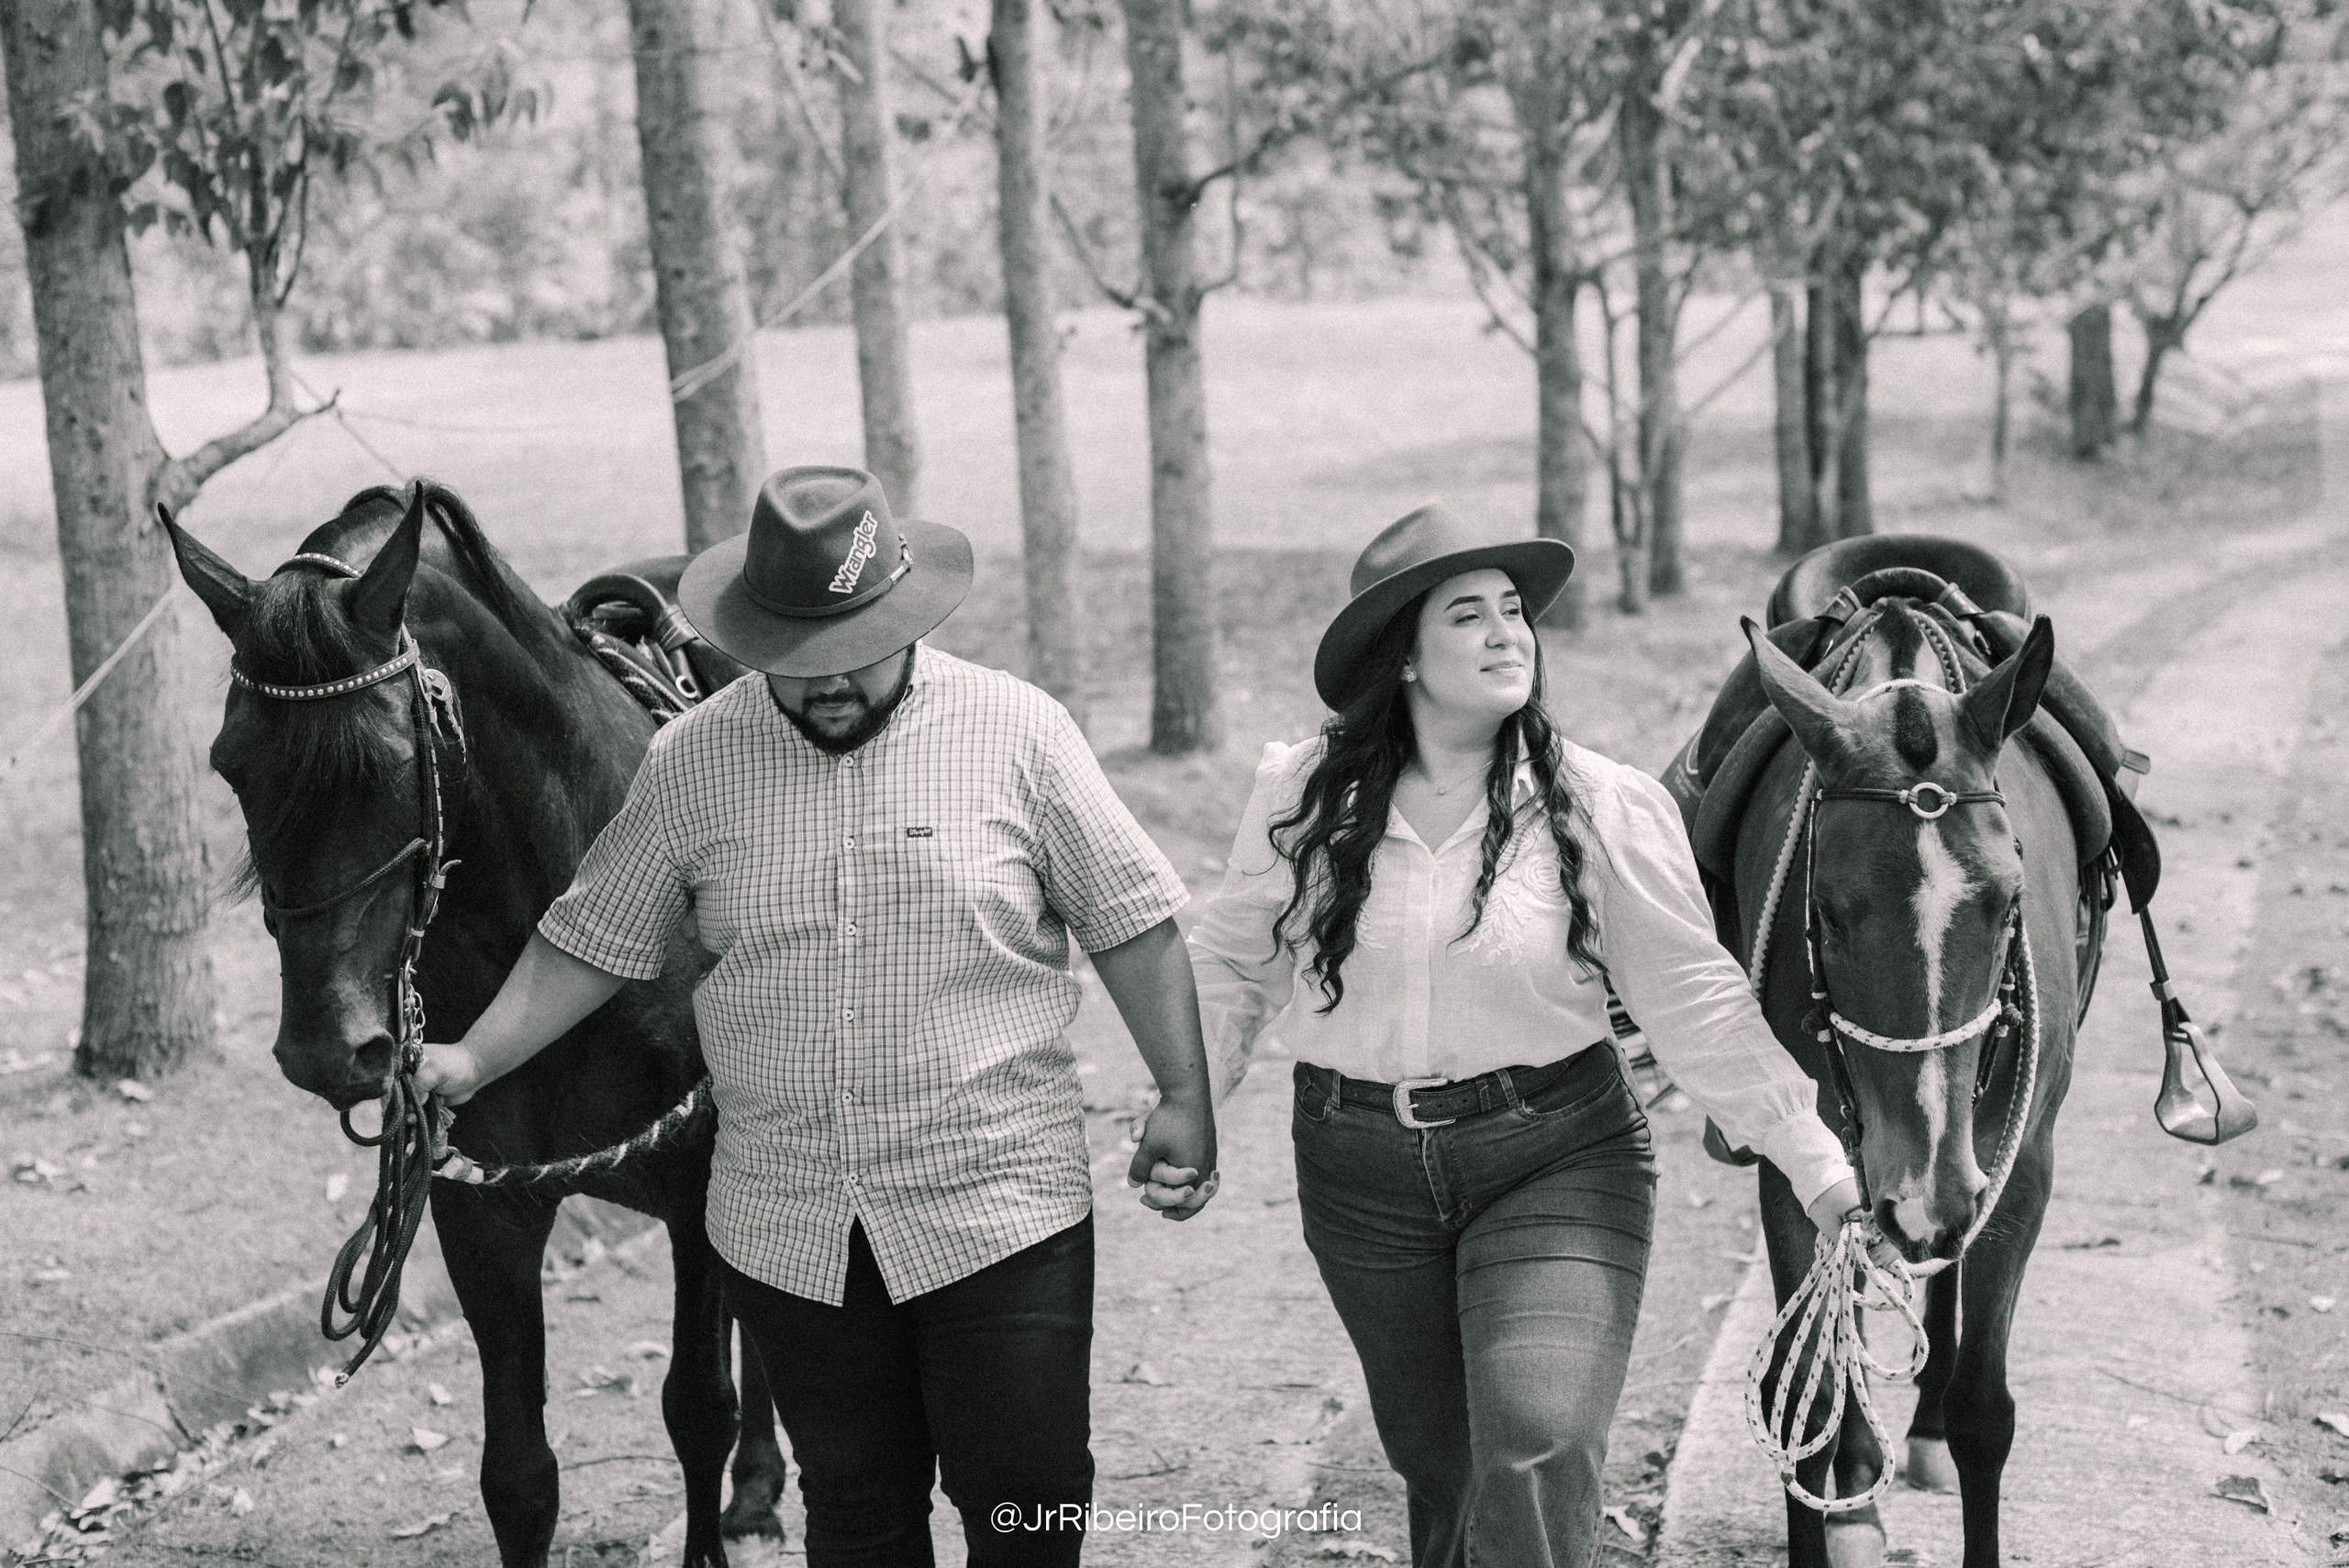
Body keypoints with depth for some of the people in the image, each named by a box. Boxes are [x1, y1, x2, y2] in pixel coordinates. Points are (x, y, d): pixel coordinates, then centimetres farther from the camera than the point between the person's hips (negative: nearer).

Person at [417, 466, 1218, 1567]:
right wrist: (472, 1060, -2)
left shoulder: (1017, 732, -4)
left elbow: (1130, 925, 1)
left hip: (1000, 1211, -2)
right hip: (790, 1230, 2)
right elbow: (590, 944, 8)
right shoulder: (689, 763, 1)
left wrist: (1184, 1098, -2)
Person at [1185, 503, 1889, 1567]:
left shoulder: (1603, 809, -9)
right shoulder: (1302, 798, -3)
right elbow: (1231, 965, 8)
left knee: (1538, 1456, -18)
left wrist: (1821, 1169, -11)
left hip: (1555, 1161, -2)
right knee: (1435, 1467, 15)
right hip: (1361, 1174, 3)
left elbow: (1699, 1006, -7)